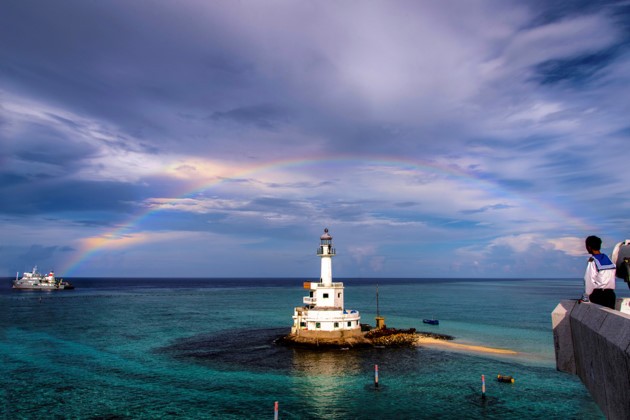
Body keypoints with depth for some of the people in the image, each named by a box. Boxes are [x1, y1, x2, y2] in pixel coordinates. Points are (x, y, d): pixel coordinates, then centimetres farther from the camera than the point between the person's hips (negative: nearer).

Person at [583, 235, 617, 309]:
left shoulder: (592, 261, -9)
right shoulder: (608, 259, 11)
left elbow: (590, 280, -10)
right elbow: (612, 277, 12)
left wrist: (588, 294, -1)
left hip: (598, 294, -6)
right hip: (610, 293, 6)